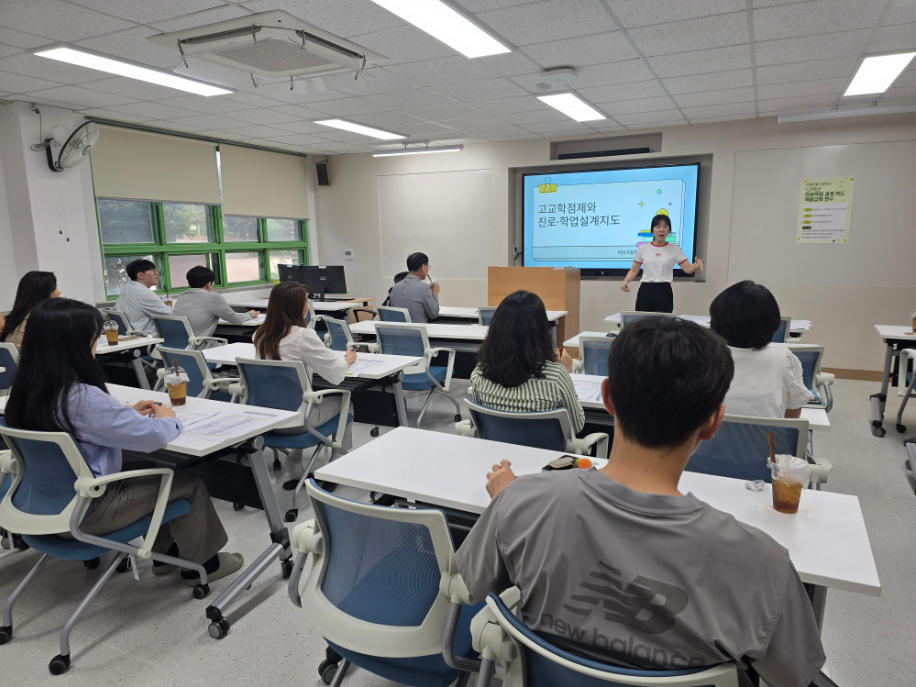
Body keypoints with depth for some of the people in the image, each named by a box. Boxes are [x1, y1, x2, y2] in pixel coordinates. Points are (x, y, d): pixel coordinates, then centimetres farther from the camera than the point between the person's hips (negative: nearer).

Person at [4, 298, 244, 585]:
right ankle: (201, 564, 25)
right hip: (85, 511, -9)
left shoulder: (26, 390, -4)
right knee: (189, 483, 6)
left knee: (152, 469, 24)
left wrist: (128, 412, 6)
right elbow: (154, 436, -25)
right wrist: (166, 419, -4)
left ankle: (164, 555, 35)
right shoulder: (84, 398, -32)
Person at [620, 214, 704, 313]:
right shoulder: (643, 248, 7)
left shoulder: (675, 249, 5)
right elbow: (634, 270, 9)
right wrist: (625, 281, -10)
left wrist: (697, 264, -23)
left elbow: (688, 268, -1)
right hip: (645, 290, 1)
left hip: (664, 291, -1)